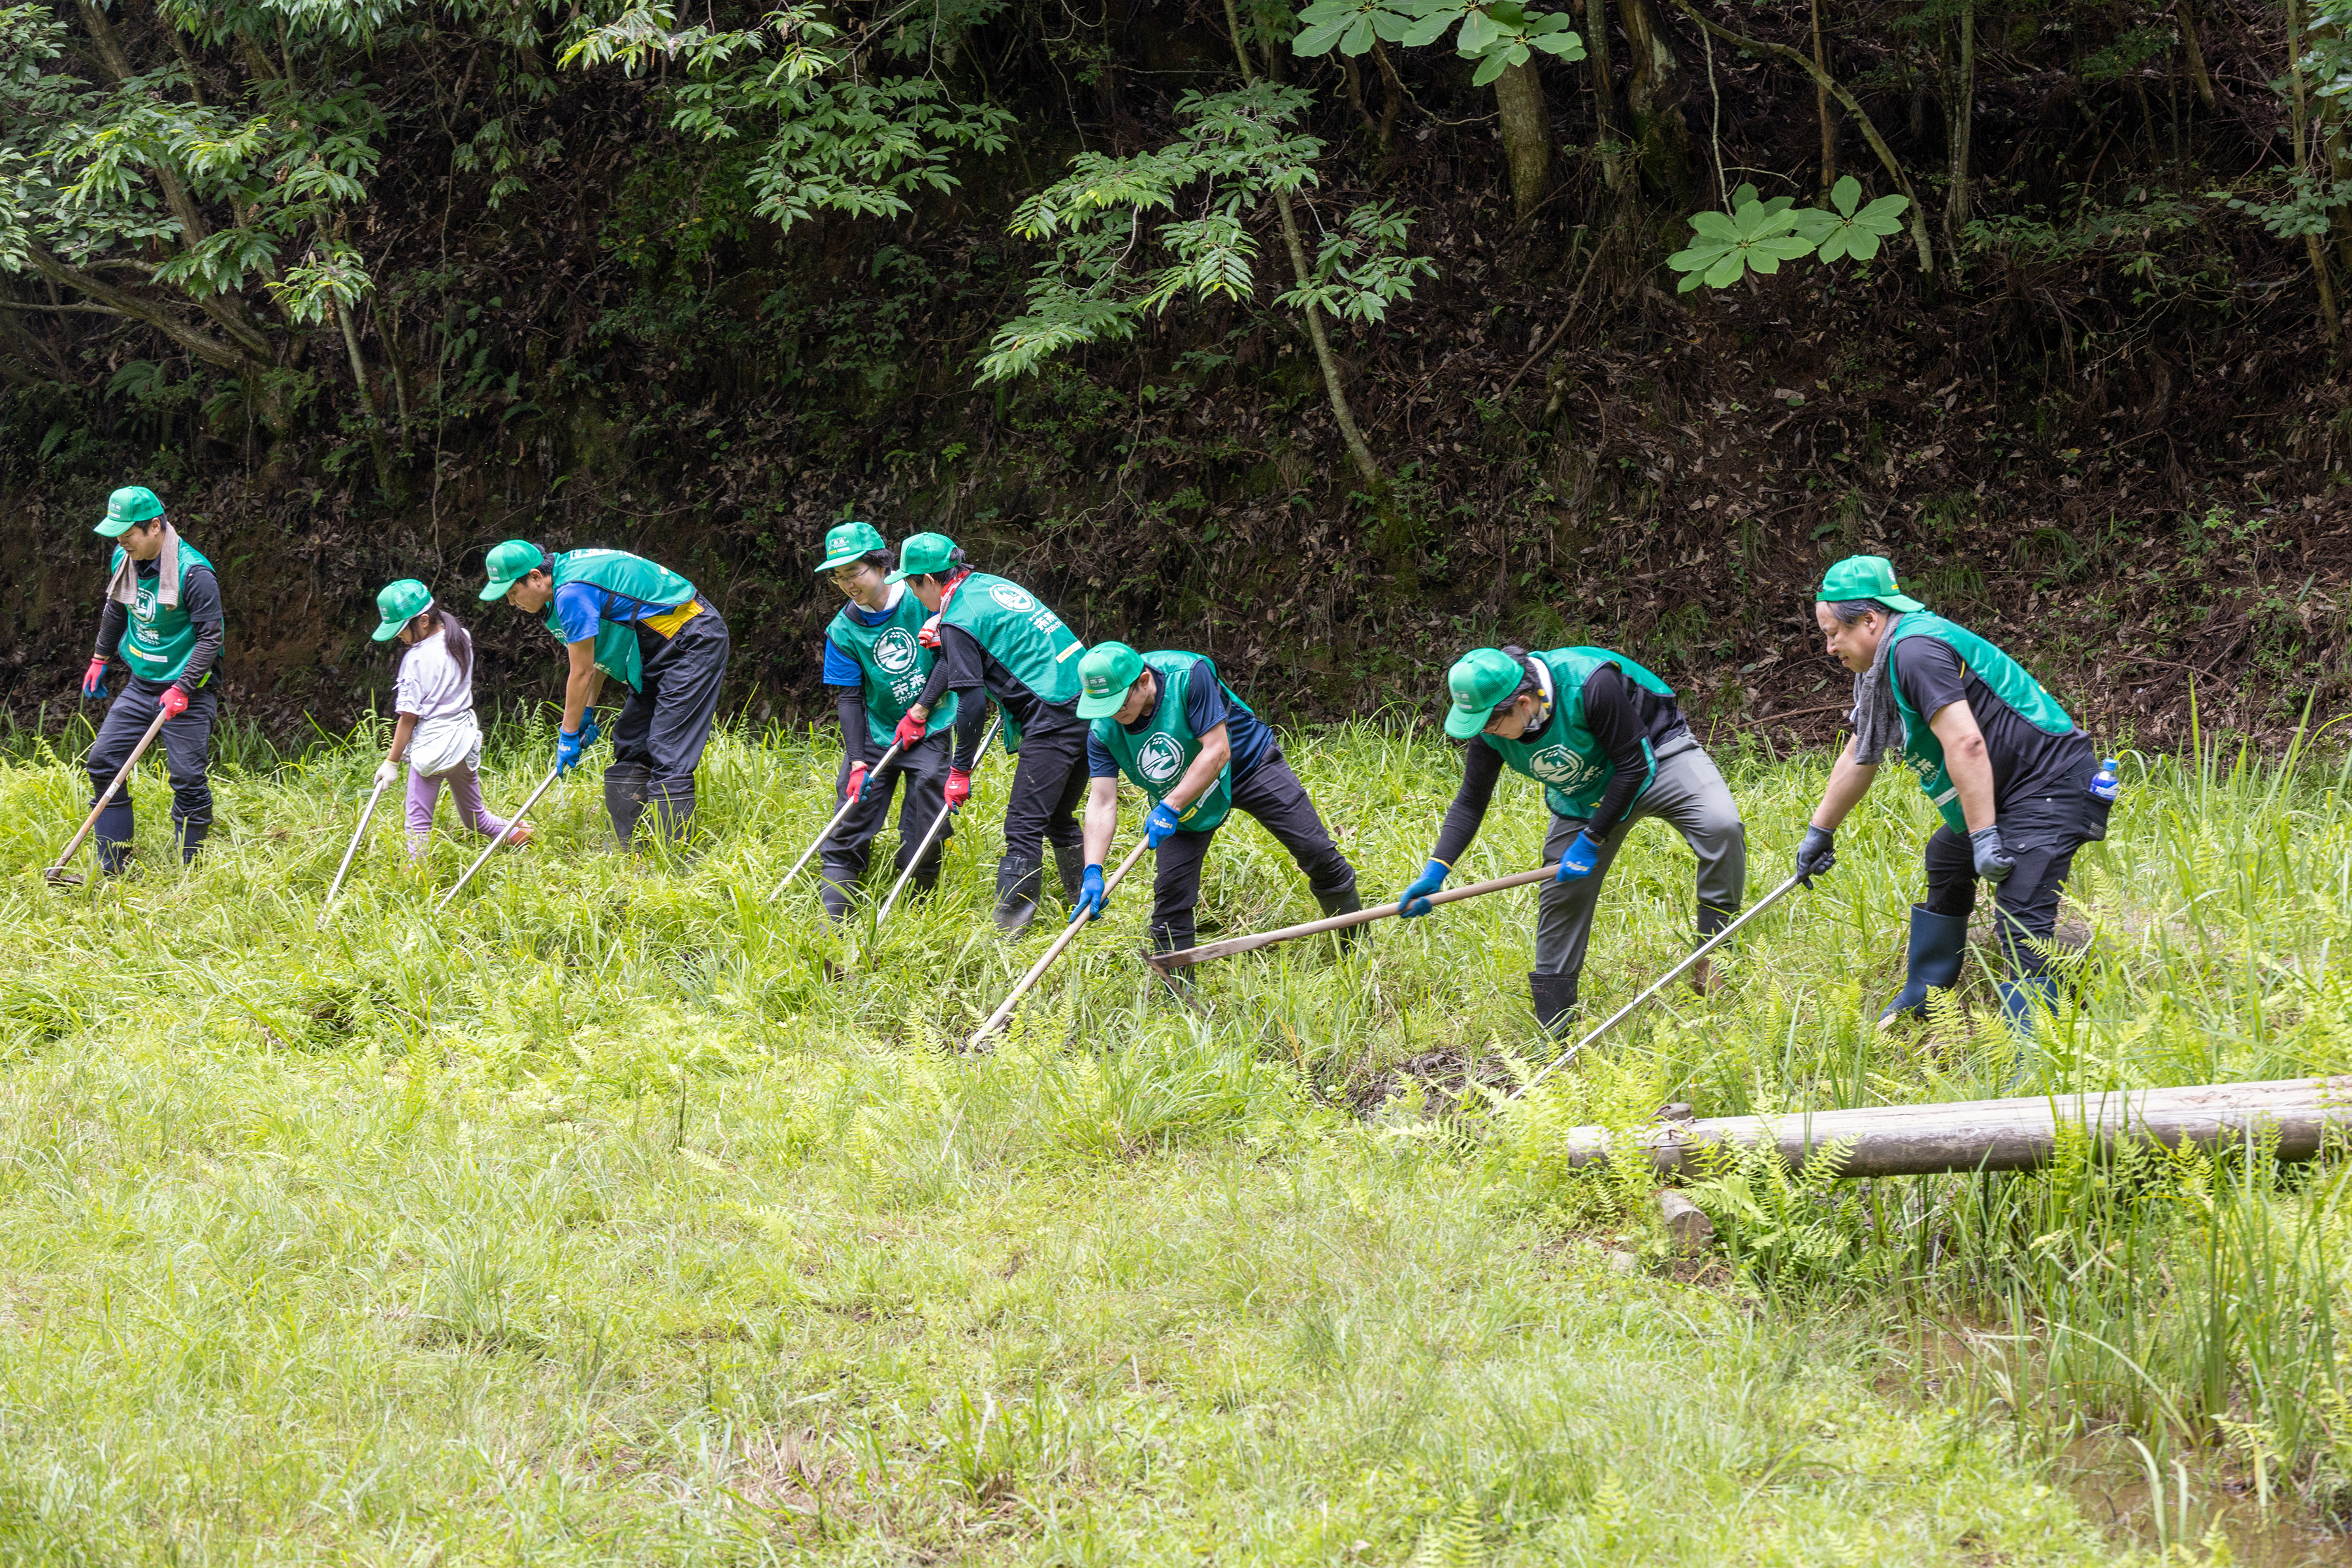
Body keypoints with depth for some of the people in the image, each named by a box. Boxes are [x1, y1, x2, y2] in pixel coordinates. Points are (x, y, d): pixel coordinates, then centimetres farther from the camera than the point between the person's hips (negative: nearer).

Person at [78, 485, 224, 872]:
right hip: (141, 684, 7)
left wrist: (182, 688, -25)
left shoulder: (194, 572, -21)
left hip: (188, 691, -7)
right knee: (102, 762, 2)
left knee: (188, 779, -8)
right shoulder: (123, 560, 2)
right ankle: (112, 868, 9)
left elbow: (211, 636, -20)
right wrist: (99, 659, 26)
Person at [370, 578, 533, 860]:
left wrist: (391, 762, -7)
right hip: (466, 738, 8)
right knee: (474, 817, 21)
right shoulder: (461, 639, 6)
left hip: (432, 745, -8)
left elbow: (408, 717, -12)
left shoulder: (416, 659, -15)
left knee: (418, 820, -5)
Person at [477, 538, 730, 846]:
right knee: (629, 748, 9)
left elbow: (581, 674, -17)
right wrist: (588, 712, 15)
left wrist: (568, 736, -7)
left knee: (668, 757, -15)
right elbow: (599, 652, 17)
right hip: (661, 654, 11)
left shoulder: (573, 593, -23)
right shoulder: (566, 573, 8)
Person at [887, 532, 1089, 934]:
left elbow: (971, 701, -13)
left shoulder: (959, 619, -10)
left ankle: (1008, 928, -8)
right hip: (1087, 704, 9)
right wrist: (918, 712, 34)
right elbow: (956, 660, 29)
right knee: (1058, 819, 21)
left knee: (1023, 827, -7)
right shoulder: (989, 585, 18)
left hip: (1053, 717, -9)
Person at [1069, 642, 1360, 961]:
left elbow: (1217, 751, -34)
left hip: (1248, 764, -3)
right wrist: (1093, 872, -36)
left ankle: (1358, 943, 17)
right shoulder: (1103, 731, -22)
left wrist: (1170, 808, -38)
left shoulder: (1188, 676, -35)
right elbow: (1102, 803, -23)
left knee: (1317, 853, -3)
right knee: (1171, 887, -9)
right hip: (1179, 798, 3)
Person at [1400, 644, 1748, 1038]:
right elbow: (1470, 800, -7)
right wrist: (1435, 871, -17)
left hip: (1656, 757, -5)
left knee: (1721, 827, -31)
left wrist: (1591, 841, -24)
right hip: (1587, 793, 5)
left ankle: (1711, 962, -20)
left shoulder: (1590, 684, -38)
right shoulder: (1490, 726, -20)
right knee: (1562, 893, 0)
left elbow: (1632, 766, -28)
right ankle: (1552, 1035, 11)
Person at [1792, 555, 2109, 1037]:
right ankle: (1920, 1002, 44)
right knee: (1946, 859, 29)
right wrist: (1819, 832, 31)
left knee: (2021, 920, -21)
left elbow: (1965, 745, -29)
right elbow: (1859, 757, 25)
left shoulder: (1916, 650, -21)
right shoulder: (1886, 663, 13)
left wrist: (1984, 835, -30)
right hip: (2010, 793, 12)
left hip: (2052, 783, -12)